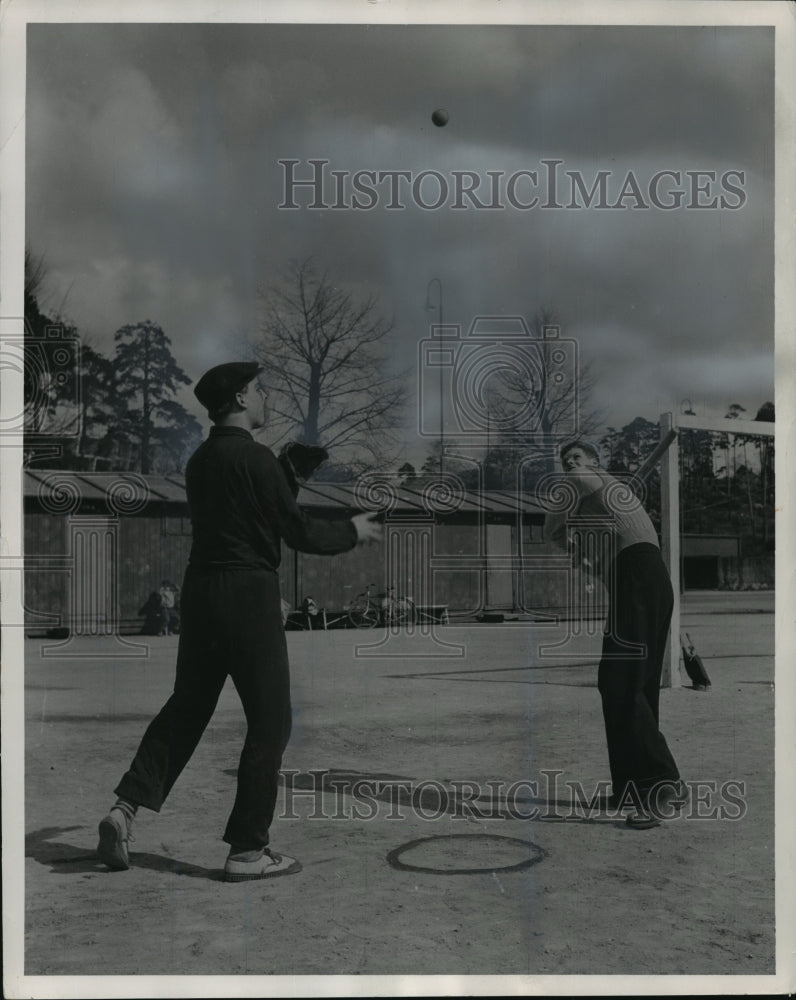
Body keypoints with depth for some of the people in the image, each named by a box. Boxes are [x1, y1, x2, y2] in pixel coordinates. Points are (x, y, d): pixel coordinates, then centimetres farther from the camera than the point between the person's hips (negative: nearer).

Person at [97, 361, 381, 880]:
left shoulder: (200, 461, 12)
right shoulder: (255, 458, -12)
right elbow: (298, 531, -11)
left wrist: (291, 471, 29)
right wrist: (353, 532, 5)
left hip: (201, 590, 8)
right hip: (249, 597, -8)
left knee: (186, 708, 18)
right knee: (270, 723, 3)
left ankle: (127, 808, 7)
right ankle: (247, 850, 7)